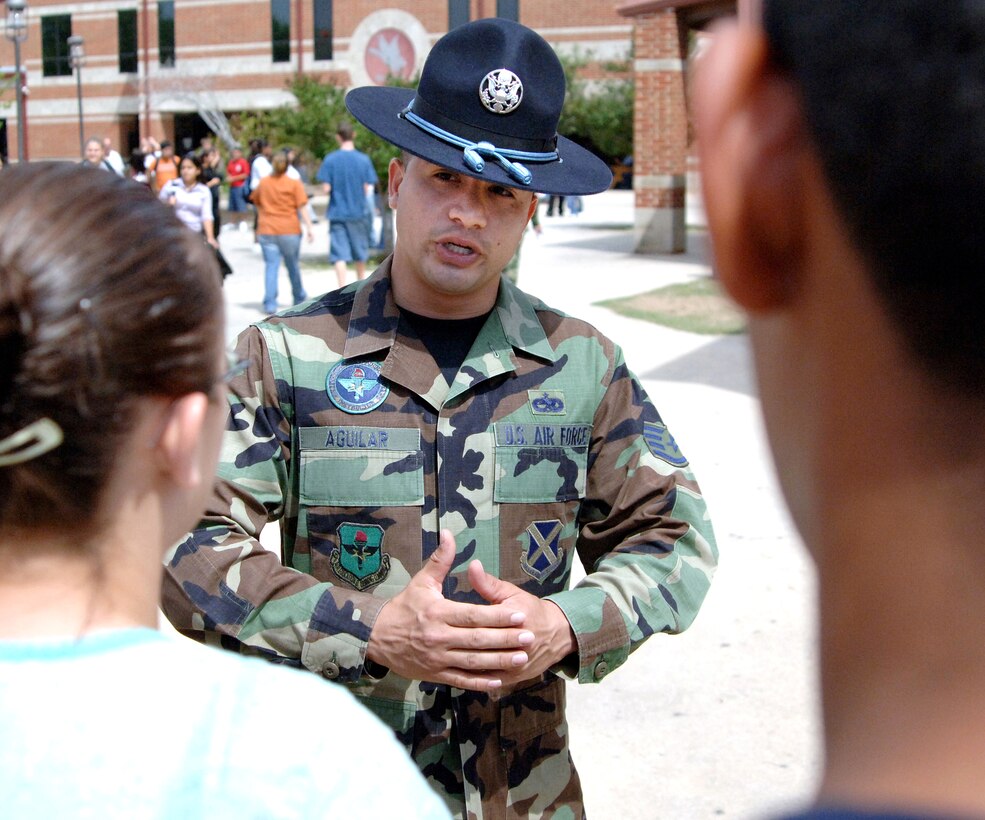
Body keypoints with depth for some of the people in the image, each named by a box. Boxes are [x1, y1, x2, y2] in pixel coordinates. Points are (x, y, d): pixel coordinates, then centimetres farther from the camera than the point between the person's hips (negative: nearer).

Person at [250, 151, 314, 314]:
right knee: (293, 265, 14)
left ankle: (270, 303, -12)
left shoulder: (263, 183, 5)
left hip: (266, 231, 1)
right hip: (289, 230, -1)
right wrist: (309, 228, -8)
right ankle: (299, 298, 31)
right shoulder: (294, 183, -3)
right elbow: (302, 207, -8)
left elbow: (257, 203, 18)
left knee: (271, 266, -1)